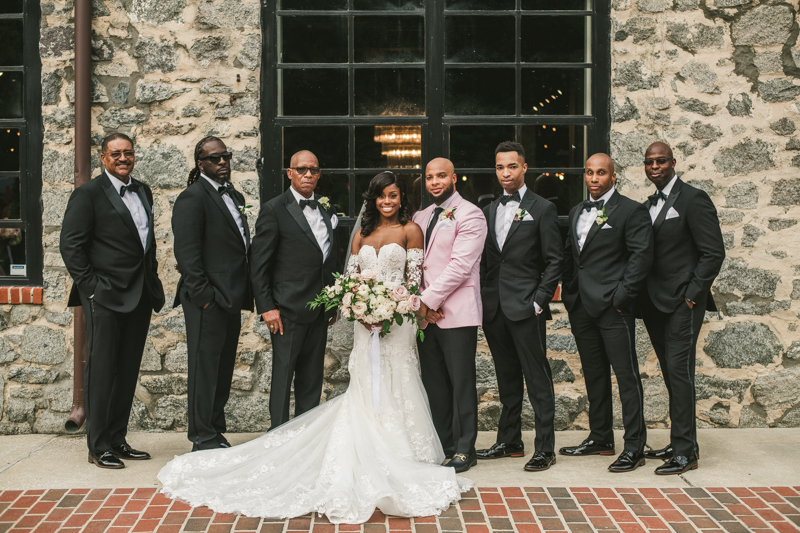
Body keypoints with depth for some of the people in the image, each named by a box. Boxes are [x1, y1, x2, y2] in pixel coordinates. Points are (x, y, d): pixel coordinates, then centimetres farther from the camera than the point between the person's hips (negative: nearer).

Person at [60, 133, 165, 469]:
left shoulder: (142, 192, 15)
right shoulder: (88, 194, -5)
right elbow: (70, 246, -9)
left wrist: (152, 281, 11)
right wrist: (91, 287, -13)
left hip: (139, 297, 7)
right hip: (106, 298, -7)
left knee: (128, 371, 11)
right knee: (101, 371, -1)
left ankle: (117, 439, 21)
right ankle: (98, 447, 7)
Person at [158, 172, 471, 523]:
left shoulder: (410, 230, 2)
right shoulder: (362, 233, 14)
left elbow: (414, 281, -3)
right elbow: (351, 279, 10)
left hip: (397, 321, -3)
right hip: (365, 321, 4)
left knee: (395, 386, -2)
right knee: (365, 389, 2)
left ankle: (398, 458, 7)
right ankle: (369, 459, 7)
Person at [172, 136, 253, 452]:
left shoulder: (235, 196, 17)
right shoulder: (192, 198, -9)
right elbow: (186, 253, -15)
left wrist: (244, 295, 14)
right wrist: (203, 295, -18)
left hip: (232, 299, 9)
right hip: (208, 301, -9)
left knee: (223, 369, 14)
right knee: (205, 367, -2)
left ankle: (215, 432, 25)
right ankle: (204, 440, 6)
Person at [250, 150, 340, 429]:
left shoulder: (326, 208, 12)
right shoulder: (274, 209, -7)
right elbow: (259, 264, -9)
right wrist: (266, 306, -14)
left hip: (320, 311, 6)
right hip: (288, 310, -6)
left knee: (312, 377, 13)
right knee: (283, 375, 1)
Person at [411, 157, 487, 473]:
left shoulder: (469, 215, -5)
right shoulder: (420, 217, 18)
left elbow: (460, 265, -14)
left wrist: (430, 300, -13)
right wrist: (423, 303, 0)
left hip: (457, 313, -7)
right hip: (425, 313, 7)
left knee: (461, 383, -2)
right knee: (433, 384, 10)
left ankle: (465, 450, 8)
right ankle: (442, 445, 20)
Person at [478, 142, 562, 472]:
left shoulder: (542, 209, -1)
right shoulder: (488, 211, 16)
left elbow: (554, 260, -4)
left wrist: (540, 301, -11)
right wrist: (482, 299, 6)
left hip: (526, 308, -5)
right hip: (494, 309, 6)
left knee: (537, 379, -2)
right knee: (507, 379, 13)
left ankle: (545, 448, 4)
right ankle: (509, 442, 22)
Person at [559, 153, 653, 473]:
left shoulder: (631, 211, -4)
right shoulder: (577, 212, 18)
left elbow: (641, 255, -11)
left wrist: (622, 296, -15)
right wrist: (568, 293, 9)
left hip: (613, 306, -7)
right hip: (581, 308, 7)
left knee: (626, 375, -4)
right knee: (594, 375, 14)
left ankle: (634, 447, 2)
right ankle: (600, 439, 25)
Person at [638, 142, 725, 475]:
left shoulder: (692, 199, -7)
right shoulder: (649, 205, 16)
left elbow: (714, 253, -12)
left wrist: (691, 295, -15)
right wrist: (643, 297, 9)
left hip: (682, 302, -8)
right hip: (656, 304, 8)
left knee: (679, 370, -9)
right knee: (671, 373, 12)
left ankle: (685, 452, -5)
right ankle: (680, 443, 20)